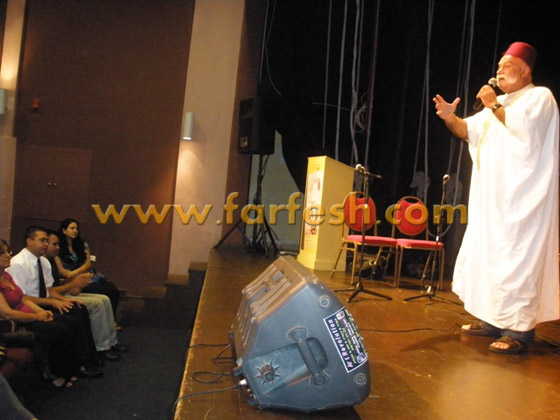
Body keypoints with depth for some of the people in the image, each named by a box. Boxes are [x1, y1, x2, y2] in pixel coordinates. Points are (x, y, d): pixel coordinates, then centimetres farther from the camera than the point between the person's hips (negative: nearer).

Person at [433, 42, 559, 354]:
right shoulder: (501, 103, 22)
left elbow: (524, 127, -20)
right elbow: (470, 131, 16)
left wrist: (494, 106, -15)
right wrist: (451, 118, -2)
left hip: (522, 200, -8)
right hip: (493, 199, 9)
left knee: (516, 260, -12)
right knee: (487, 256, 8)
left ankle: (520, 328, -8)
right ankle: (494, 320, 16)